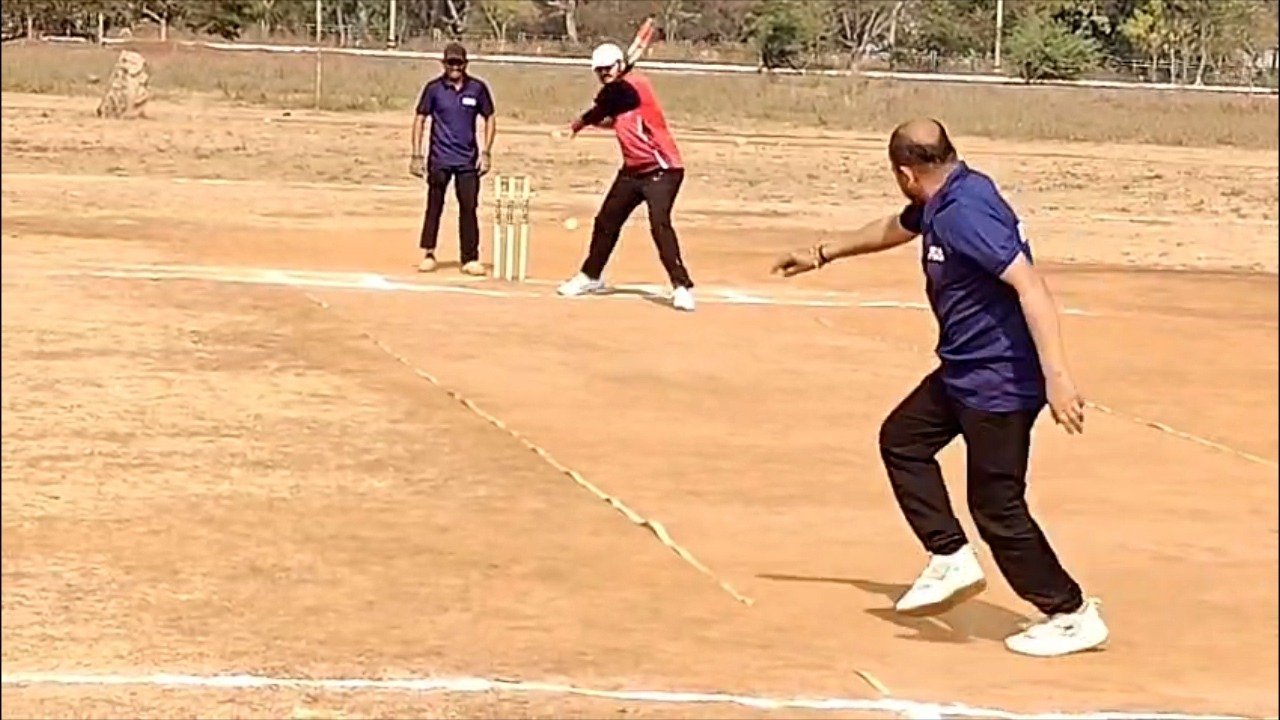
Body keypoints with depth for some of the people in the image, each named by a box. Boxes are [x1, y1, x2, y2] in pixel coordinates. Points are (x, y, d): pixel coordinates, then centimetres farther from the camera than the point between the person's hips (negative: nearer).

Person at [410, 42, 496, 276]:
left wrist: (485, 153, 0)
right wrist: (416, 156, -4)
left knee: (469, 208, 1)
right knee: (434, 206, 2)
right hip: (439, 159, -1)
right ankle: (428, 254, 12)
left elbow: (489, 119, 8)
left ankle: (470, 258, 7)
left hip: (468, 160, 1)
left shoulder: (477, 88, 1)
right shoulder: (434, 88, -2)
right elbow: (420, 120, 1)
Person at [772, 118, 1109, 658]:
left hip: (1000, 379, -11)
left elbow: (1030, 286, -31)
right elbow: (895, 228, 30)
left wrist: (1056, 376, -38)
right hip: (963, 371, 11)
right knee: (901, 439, 22)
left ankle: (1073, 616, 9)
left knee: (997, 507, -5)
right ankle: (951, 561, 22)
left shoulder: (965, 213, -24)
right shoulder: (939, 204, 7)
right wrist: (824, 254, 42)